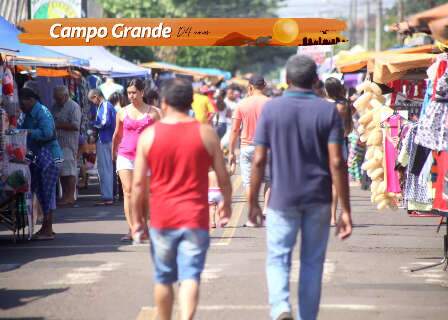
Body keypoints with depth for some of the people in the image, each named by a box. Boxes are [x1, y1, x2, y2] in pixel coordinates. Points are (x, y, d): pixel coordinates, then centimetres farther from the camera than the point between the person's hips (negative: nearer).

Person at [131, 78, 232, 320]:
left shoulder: (149, 135, -2)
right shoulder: (206, 133, -2)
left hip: (162, 218, 1)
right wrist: (226, 205, 21)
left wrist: (137, 218, 9)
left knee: (163, 278, 16)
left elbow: (138, 184, -2)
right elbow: (223, 177, 3)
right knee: (190, 277, -5)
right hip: (195, 218, -1)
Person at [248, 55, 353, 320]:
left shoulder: (271, 109, -4)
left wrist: (253, 202, 6)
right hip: (318, 199, 1)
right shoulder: (328, 111, -4)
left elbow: (259, 159, -5)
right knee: (312, 262, 13)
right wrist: (346, 210, -7)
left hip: (283, 199, -1)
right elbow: (336, 162, -10)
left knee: (278, 258, 5)